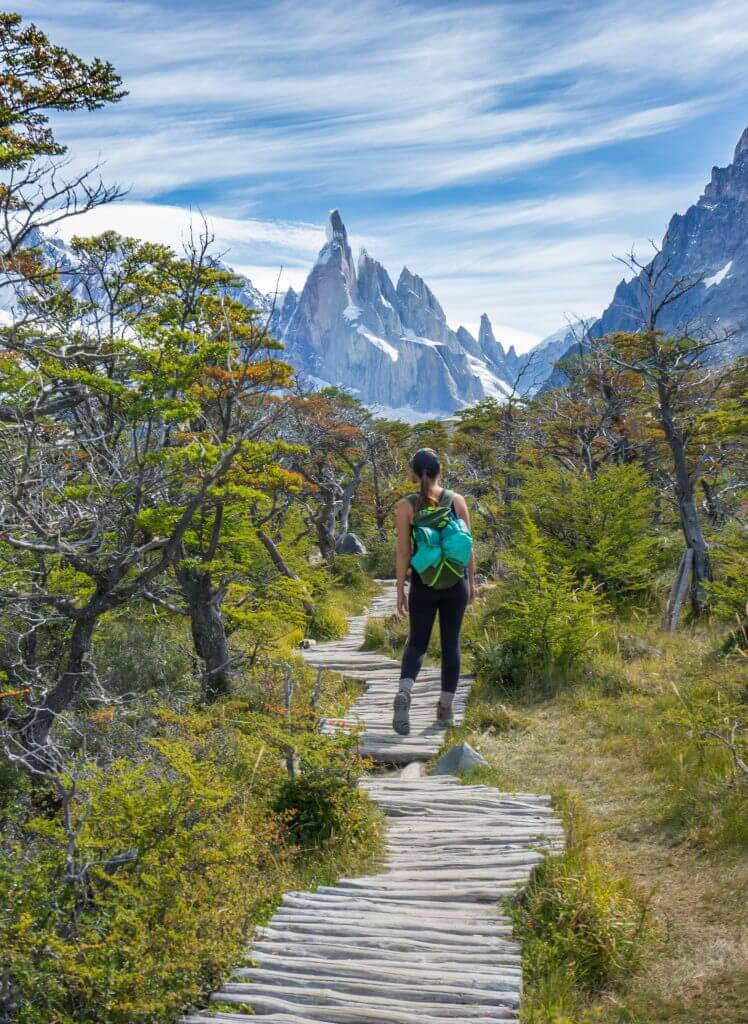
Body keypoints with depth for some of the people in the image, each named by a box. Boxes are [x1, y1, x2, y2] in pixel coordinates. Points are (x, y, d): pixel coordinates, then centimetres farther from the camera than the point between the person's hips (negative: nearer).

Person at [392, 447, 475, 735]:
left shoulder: (405, 506, -6)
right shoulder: (457, 500, -2)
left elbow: (403, 551, -6)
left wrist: (400, 590, 0)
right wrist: (471, 581, 12)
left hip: (423, 583, -1)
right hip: (455, 582, 1)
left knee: (417, 642, 9)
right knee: (451, 643, 10)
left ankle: (404, 693, -16)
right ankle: (446, 709, 14)